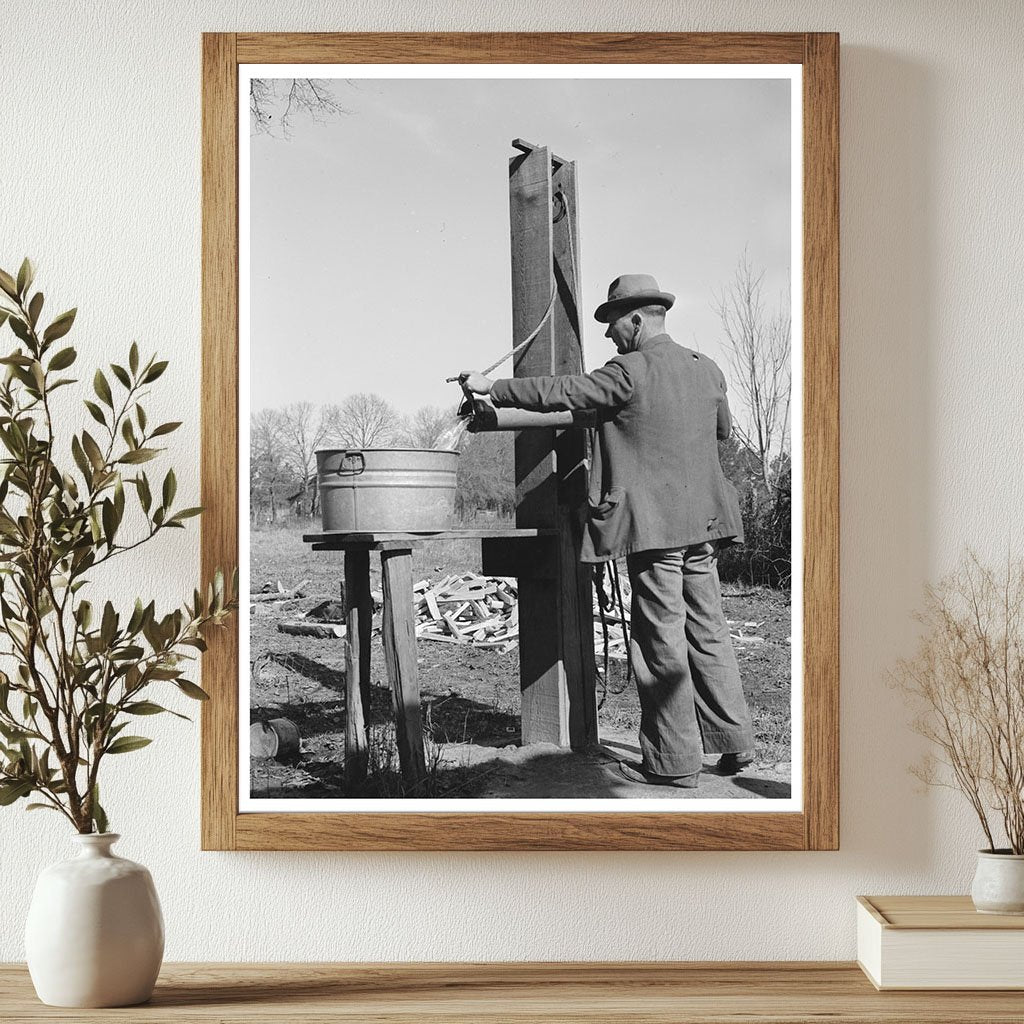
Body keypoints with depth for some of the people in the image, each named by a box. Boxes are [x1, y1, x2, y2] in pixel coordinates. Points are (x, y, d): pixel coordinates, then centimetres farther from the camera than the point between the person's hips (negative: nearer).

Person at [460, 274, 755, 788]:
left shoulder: (629, 372, -11)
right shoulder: (706, 369, 11)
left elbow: (558, 392, -9)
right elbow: (722, 427, 27)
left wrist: (492, 388, 1)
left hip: (653, 526, -7)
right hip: (702, 522, 7)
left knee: (662, 641, -1)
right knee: (707, 632, 14)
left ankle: (674, 761, 4)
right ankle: (733, 741, 18)